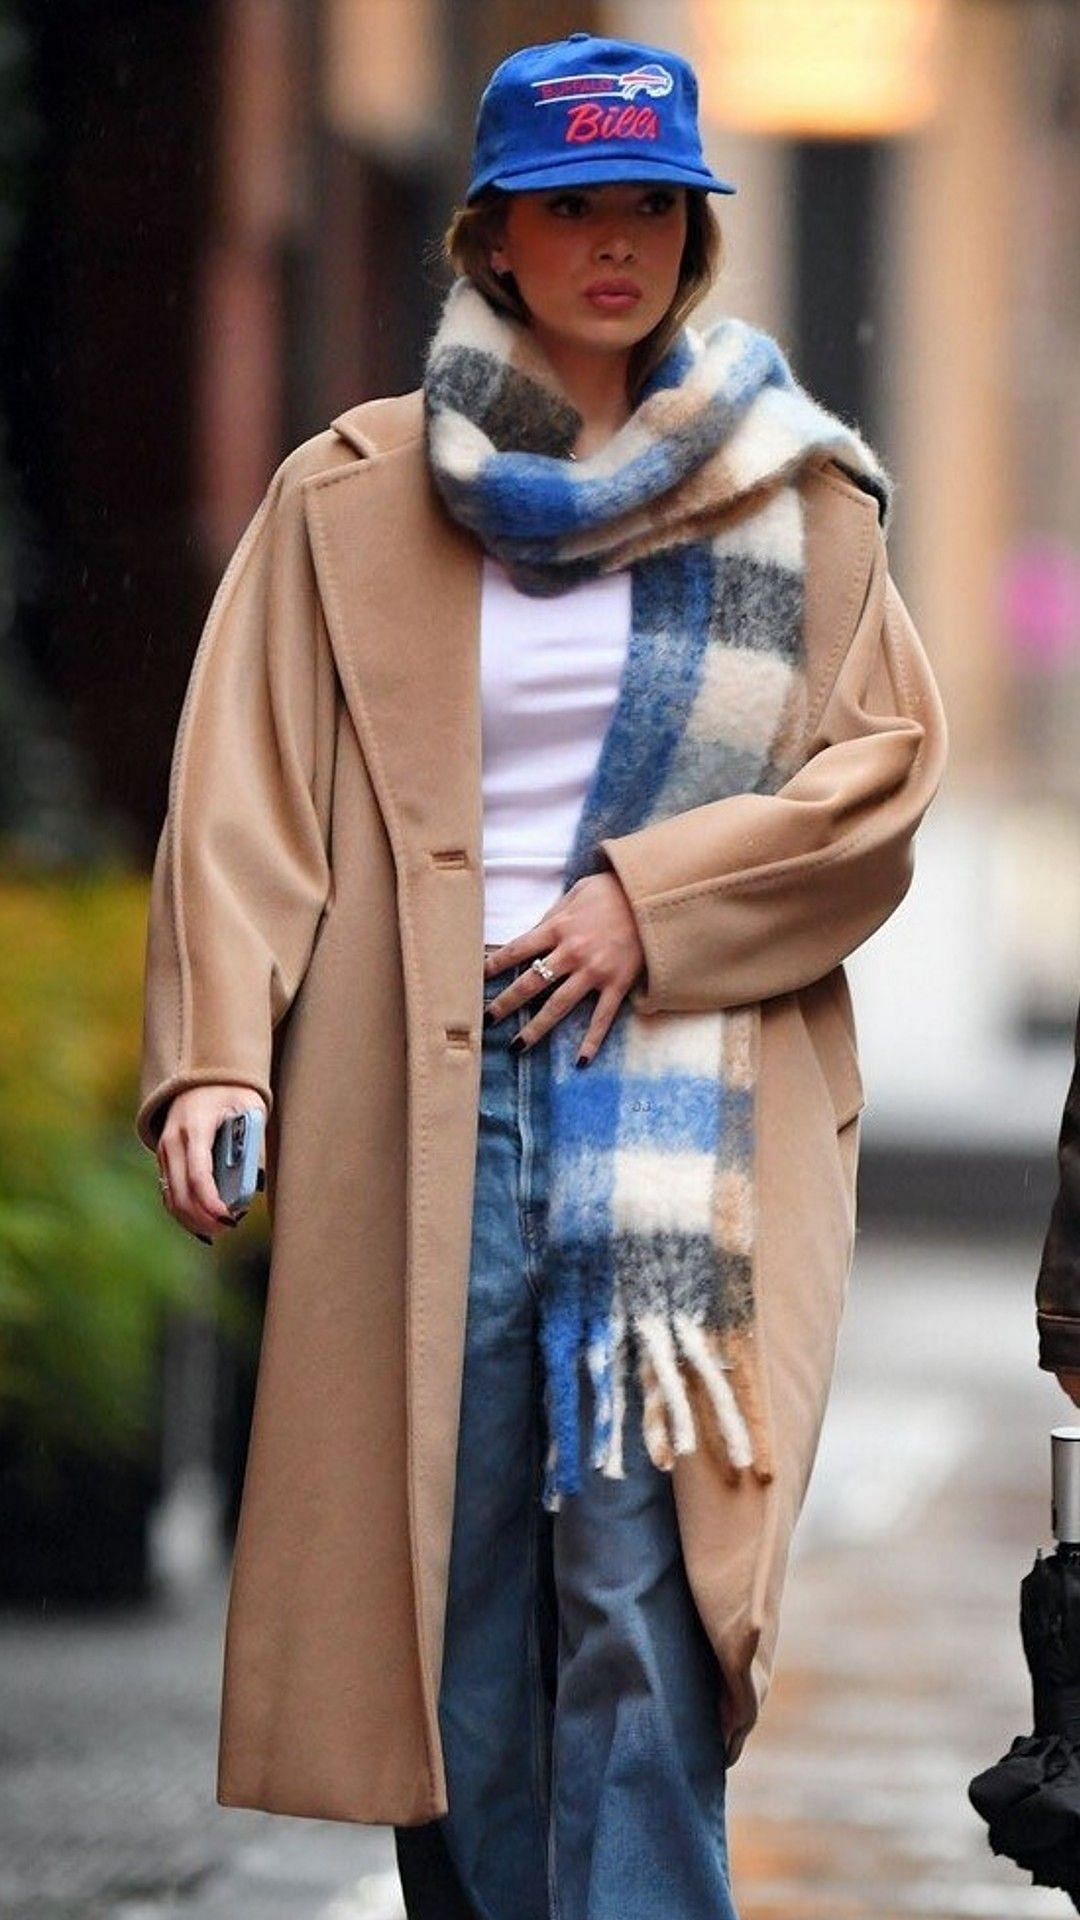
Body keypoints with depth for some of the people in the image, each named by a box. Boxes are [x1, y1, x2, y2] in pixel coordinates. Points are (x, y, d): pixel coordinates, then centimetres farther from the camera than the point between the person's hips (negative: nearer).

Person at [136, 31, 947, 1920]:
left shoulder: (795, 498, 11)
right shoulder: (349, 498, 9)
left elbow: (886, 769, 7)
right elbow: (245, 794, 4)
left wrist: (654, 897, -6)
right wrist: (214, 1056, -9)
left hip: (690, 1088, -1)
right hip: (423, 1111, 1)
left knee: (641, 1575, -12)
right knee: (447, 1577, 1)